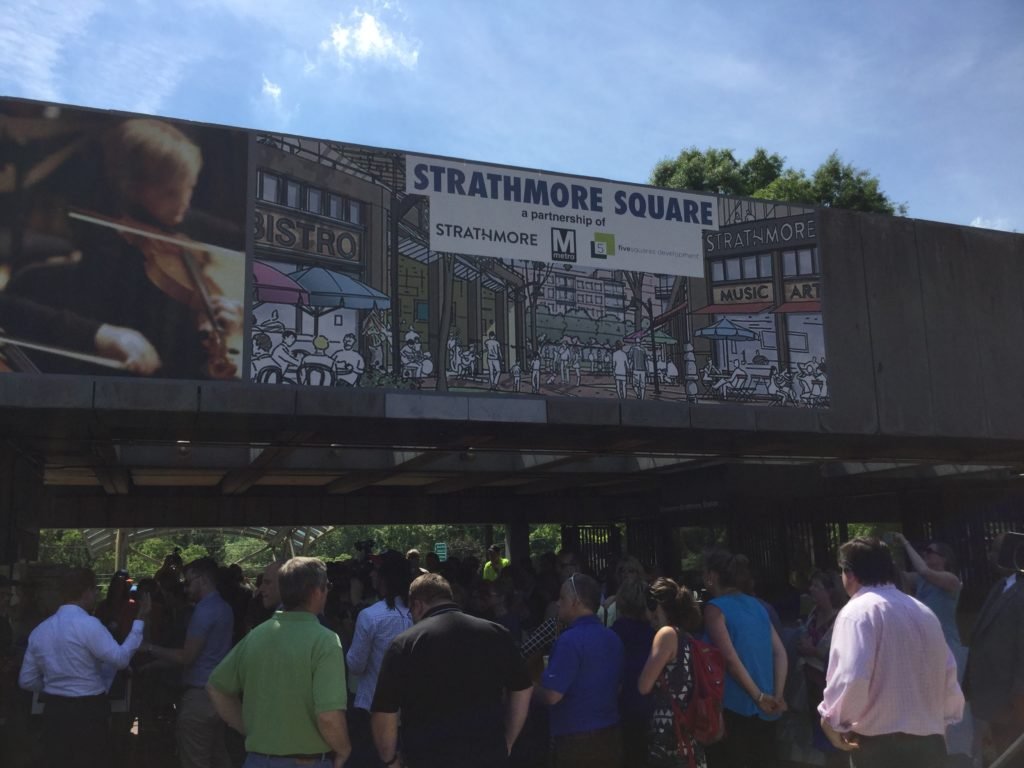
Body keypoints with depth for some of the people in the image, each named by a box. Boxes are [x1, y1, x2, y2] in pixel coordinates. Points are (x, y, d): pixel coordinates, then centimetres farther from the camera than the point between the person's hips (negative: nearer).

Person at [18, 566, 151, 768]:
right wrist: (140, 620, -15)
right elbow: (121, 659, -20)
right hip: (87, 713, -6)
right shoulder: (88, 624, -17)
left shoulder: (39, 631, 4)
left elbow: (27, 681, 10)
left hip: (53, 712, 6)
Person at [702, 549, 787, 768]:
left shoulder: (715, 608, -8)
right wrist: (777, 696, 2)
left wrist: (759, 697, -13)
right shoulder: (756, 605, 11)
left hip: (735, 706, -6)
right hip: (763, 709, 7)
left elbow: (730, 658, -18)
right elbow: (780, 652, 5)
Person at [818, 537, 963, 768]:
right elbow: (949, 674, 15)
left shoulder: (858, 611, -11)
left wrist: (833, 719, -8)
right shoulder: (924, 611, 13)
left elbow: (851, 678, -23)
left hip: (879, 744, -7)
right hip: (930, 741, 7)